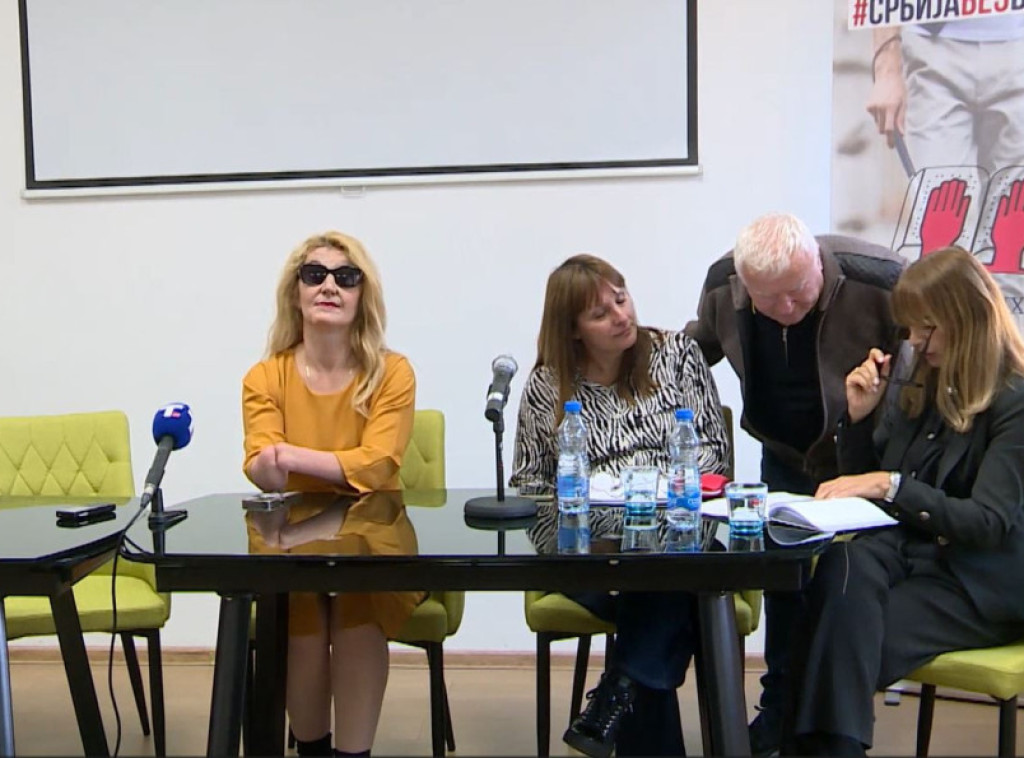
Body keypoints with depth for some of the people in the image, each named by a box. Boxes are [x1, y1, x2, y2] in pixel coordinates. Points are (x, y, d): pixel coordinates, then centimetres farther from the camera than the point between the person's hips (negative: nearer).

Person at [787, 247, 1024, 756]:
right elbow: (861, 479, 17)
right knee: (844, 566, -30)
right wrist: (859, 415, 0)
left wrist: (889, 484, -24)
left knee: (846, 633, -28)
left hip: (980, 581, -5)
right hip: (907, 547, 5)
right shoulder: (924, 384, 10)